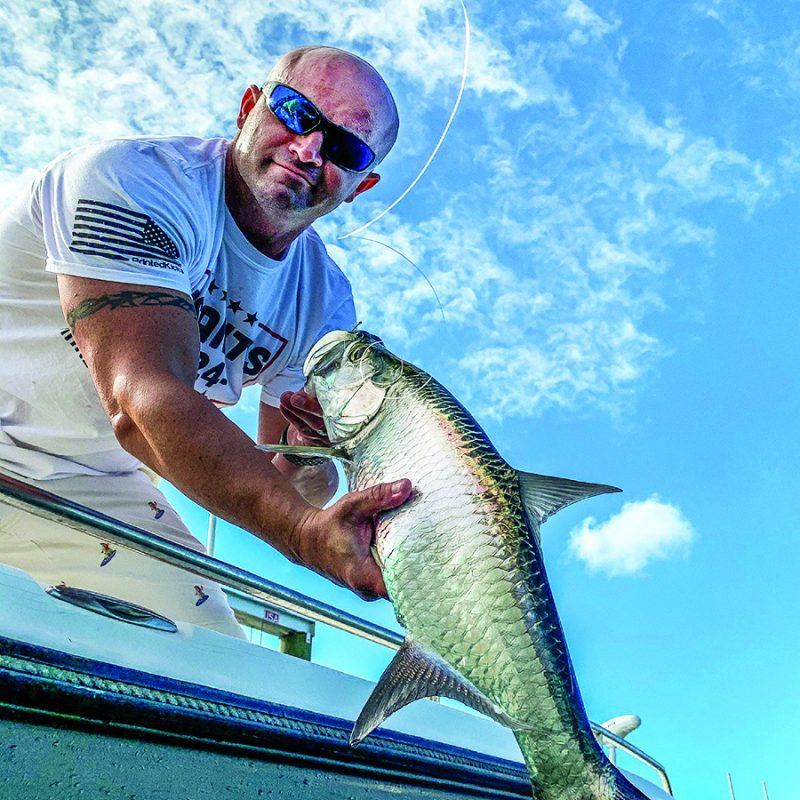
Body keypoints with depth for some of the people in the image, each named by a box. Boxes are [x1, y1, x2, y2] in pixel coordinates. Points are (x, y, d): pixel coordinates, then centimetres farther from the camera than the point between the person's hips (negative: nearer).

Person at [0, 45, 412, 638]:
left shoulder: (326, 303, -4)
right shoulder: (138, 180, -23)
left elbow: (278, 491, 1)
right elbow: (143, 401, -37)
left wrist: (310, 464, -24)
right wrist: (305, 530, -48)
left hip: (97, 488, 6)